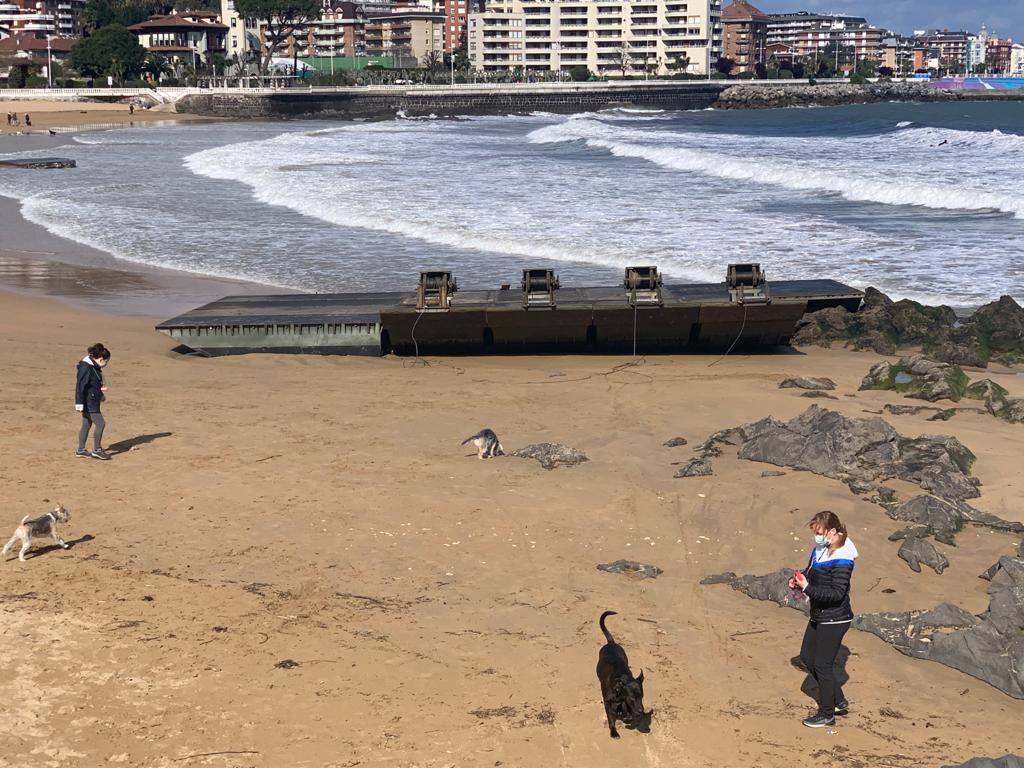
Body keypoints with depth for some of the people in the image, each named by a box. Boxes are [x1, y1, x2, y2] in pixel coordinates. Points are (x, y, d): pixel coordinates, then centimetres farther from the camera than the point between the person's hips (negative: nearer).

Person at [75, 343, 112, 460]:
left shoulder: (94, 367, 10)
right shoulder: (86, 367, -20)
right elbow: (80, 386, -21)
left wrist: (100, 390, 24)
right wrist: (80, 404, -22)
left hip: (93, 401, 10)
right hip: (88, 401, -10)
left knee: (87, 424, 15)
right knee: (100, 423, -6)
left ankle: (81, 450, 23)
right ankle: (97, 450, 4)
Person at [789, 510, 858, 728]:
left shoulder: (841, 560, -24)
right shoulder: (820, 550, 2)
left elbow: (837, 593, -27)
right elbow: (810, 572, 18)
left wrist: (807, 588, -29)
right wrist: (798, 581, -3)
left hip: (834, 620, -10)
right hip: (819, 617, 10)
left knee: (822, 665, 2)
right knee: (807, 657, 18)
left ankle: (827, 714, 20)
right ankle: (838, 701, 31)